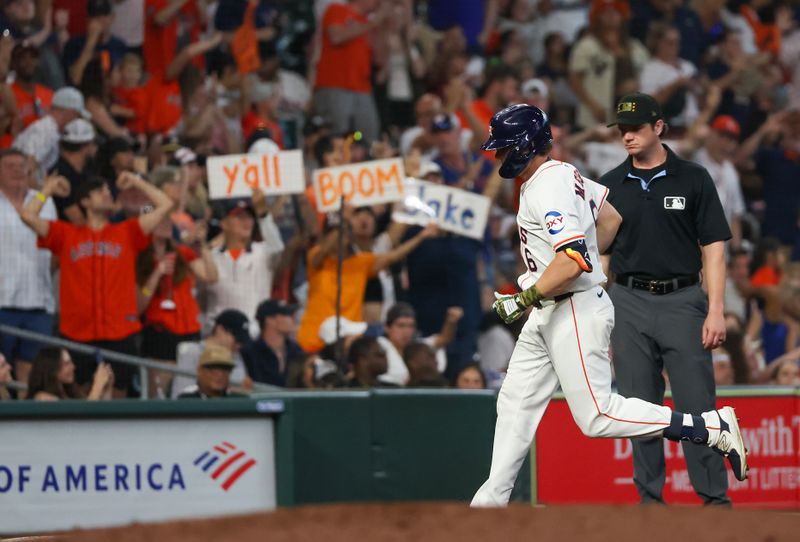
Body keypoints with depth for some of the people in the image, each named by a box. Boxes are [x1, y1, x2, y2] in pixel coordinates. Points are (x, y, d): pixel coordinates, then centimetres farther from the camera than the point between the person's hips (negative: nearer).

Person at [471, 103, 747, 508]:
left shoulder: (548, 190, -21)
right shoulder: (562, 174, 10)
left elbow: (572, 262, -31)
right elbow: (611, 218, 20)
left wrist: (525, 299, -26)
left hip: (576, 312, -11)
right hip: (547, 315, 11)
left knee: (597, 417, -10)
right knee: (515, 402, 11)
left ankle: (714, 429, -9)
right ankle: (492, 499, 15)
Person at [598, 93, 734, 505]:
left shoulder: (693, 179, 2)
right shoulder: (610, 185, 9)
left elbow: (713, 248, 0)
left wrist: (715, 311, -8)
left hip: (682, 301, -2)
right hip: (629, 304, 2)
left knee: (697, 404, -6)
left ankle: (716, 498, -2)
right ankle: (650, 498, 10)